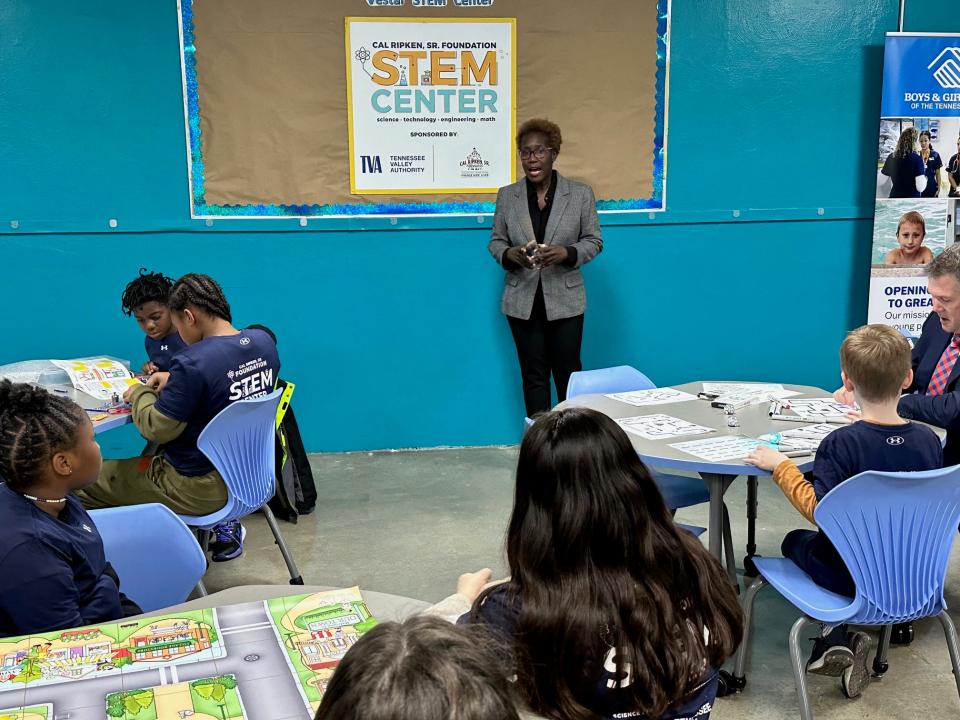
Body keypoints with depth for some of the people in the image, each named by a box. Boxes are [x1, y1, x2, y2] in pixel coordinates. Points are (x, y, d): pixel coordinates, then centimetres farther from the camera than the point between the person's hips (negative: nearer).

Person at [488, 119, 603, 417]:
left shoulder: (581, 194, -1)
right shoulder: (507, 195, 3)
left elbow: (594, 240, 1)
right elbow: (496, 241, 8)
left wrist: (566, 253, -19)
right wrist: (510, 254, -16)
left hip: (565, 300, -1)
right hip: (523, 300, 1)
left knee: (568, 373, 4)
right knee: (533, 375, 8)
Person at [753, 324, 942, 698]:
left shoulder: (842, 442, -24)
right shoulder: (928, 439, -9)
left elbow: (818, 510, -24)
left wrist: (781, 465, -13)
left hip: (850, 574, -5)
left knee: (795, 540, 26)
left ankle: (838, 638, 10)